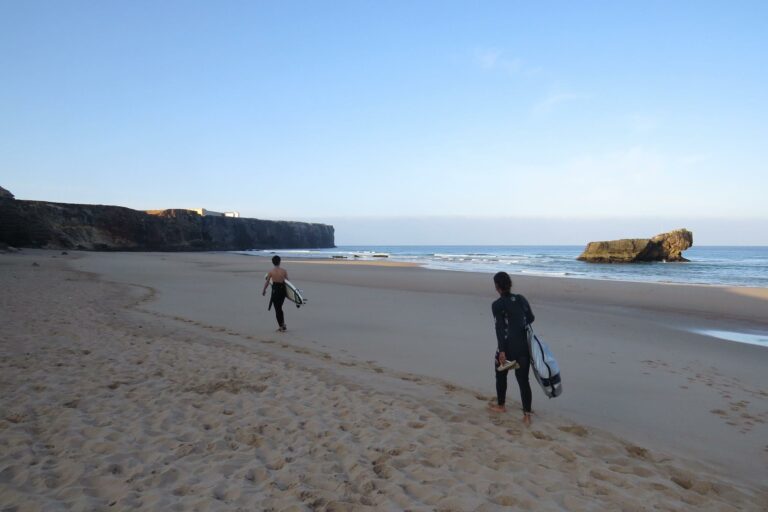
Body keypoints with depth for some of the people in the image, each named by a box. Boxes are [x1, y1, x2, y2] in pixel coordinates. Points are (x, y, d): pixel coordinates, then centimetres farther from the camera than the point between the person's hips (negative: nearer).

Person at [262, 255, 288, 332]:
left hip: (275, 290, -3)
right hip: (283, 289, 3)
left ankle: (281, 327, 6)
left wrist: (264, 290, 14)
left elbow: (267, 282, 0)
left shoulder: (271, 272, -9)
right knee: (280, 308, 20)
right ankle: (283, 324, 20)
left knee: (277, 309, 6)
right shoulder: (284, 270, -4)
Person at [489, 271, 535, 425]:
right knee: (523, 379, 7)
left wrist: (501, 351, -18)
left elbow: (500, 328, -16)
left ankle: (500, 406, 35)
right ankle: (527, 415, 4)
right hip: (524, 345, 4)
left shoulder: (497, 305, -11)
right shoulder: (521, 299, 4)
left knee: (501, 375, 19)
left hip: (508, 346, -4)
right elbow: (531, 318, 13)